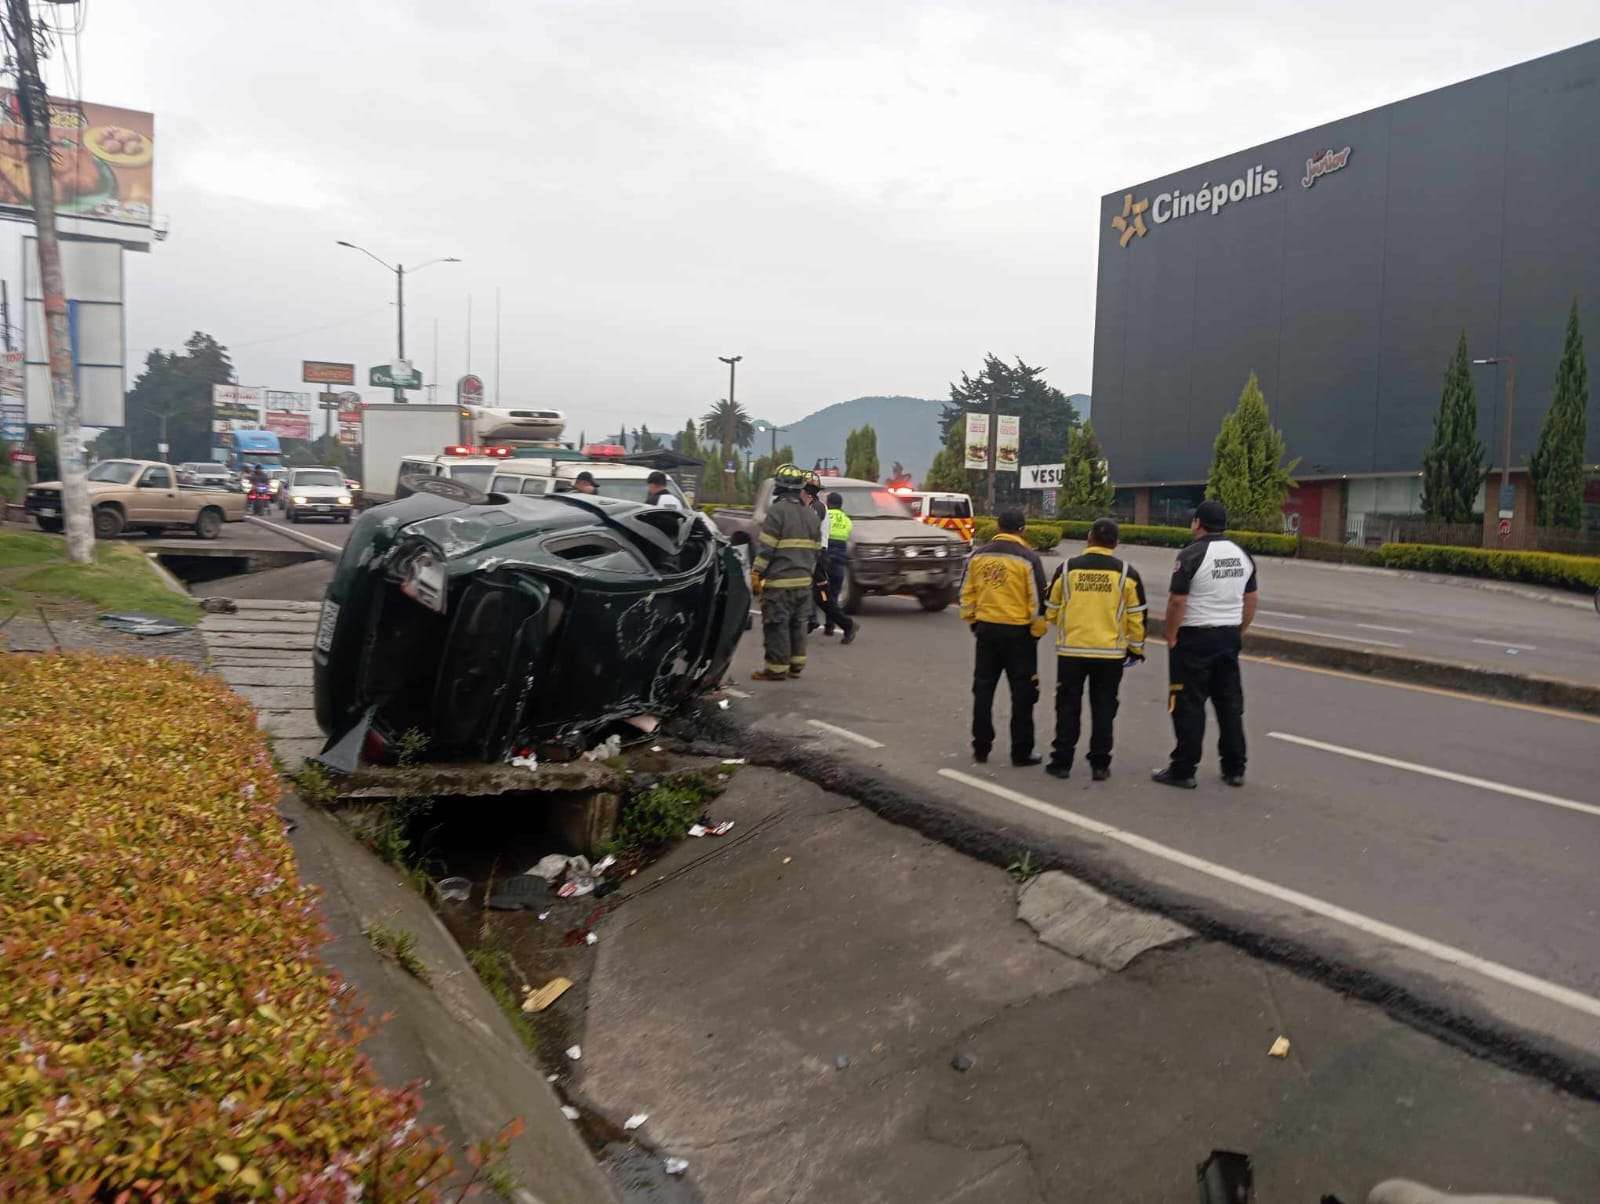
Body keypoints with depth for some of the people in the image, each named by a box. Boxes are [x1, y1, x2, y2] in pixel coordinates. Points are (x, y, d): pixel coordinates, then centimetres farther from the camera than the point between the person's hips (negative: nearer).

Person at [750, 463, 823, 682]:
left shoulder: (777, 510, -11)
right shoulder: (811, 514, 13)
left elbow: (766, 548, -14)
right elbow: (816, 549, 15)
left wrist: (756, 574, -9)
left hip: (779, 582, -8)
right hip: (804, 581, 8)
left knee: (776, 625, -2)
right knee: (797, 623, 15)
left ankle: (777, 668, 0)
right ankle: (796, 664, 20)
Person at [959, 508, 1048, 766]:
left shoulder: (978, 556, 3)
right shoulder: (1028, 558, -10)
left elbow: (966, 593, 7)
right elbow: (1038, 599, -10)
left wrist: (972, 622, 17)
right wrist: (1037, 630, 1)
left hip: (986, 629, 4)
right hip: (1018, 631, -4)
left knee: (983, 690, 13)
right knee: (1022, 694, 6)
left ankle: (981, 748, 17)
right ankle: (1021, 752, 9)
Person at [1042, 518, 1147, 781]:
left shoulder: (1067, 569, -2)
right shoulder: (1126, 573, -3)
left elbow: (1051, 612, 6)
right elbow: (1137, 616, 1)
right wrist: (1137, 648, 14)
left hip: (1071, 650, 0)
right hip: (1111, 652, 0)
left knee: (1068, 707, 10)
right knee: (1103, 708, 11)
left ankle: (1061, 762, 13)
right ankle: (1100, 764, 13)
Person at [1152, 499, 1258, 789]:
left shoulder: (1192, 555, -14)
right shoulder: (1242, 555, 8)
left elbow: (1177, 602, -17)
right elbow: (1250, 600, 13)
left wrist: (1171, 637, -7)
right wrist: (1238, 631, 19)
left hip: (1195, 638, -7)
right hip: (1229, 637, 7)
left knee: (1189, 705, -1)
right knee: (1230, 703, 13)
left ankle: (1183, 770, 3)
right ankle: (1234, 769, 19)